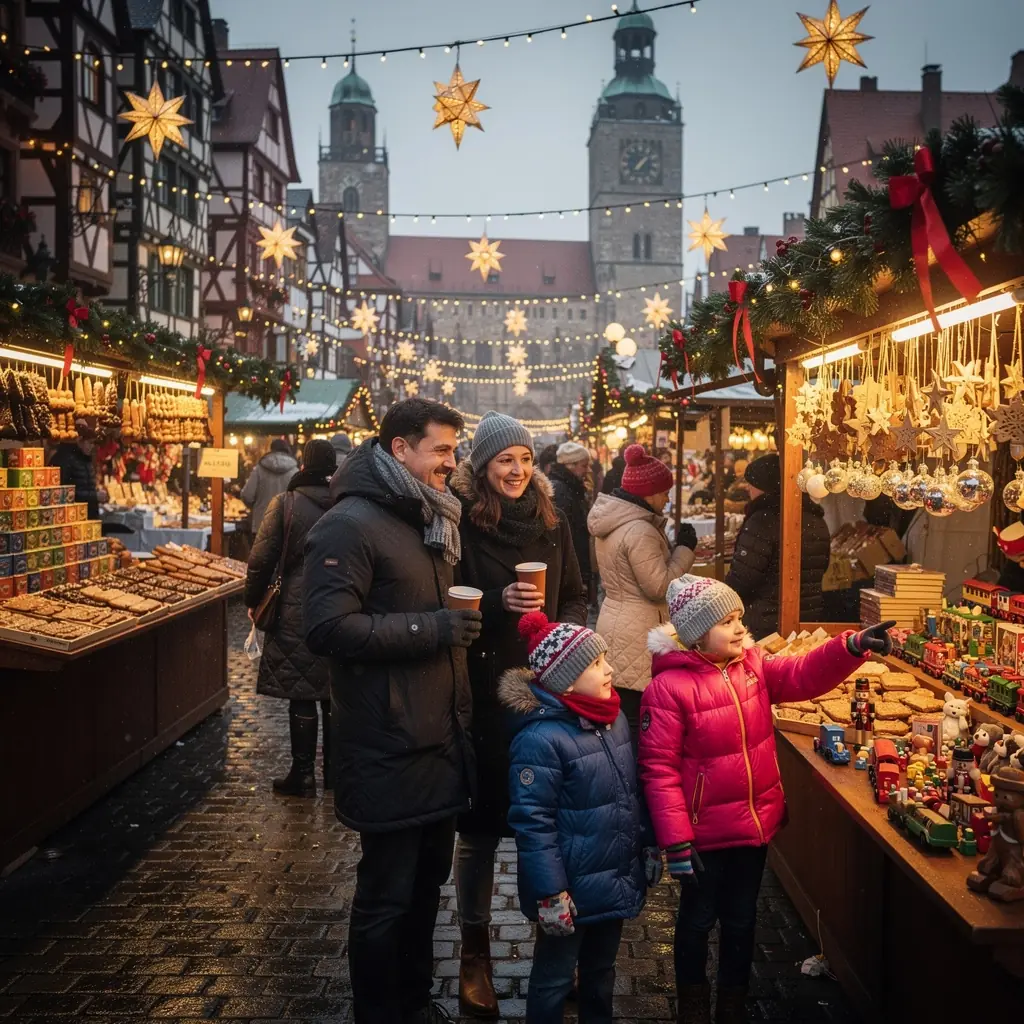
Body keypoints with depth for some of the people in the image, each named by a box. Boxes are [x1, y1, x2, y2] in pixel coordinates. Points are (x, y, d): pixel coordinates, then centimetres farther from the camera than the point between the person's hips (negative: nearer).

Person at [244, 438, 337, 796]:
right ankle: (334, 769, 21)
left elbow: (262, 559, -7)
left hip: (297, 610, -3)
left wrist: (253, 601, 7)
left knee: (301, 694, 3)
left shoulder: (285, 503, -8)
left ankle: (303, 775, 8)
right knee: (335, 692, 12)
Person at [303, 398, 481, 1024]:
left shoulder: (432, 520, 14)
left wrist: (468, 617, 9)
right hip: (390, 746, -8)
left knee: (429, 879, 18)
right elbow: (328, 628, -23)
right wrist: (431, 628, -22)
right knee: (387, 895, 5)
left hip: (441, 737, 8)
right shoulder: (352, 524, -14)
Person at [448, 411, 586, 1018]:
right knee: (480, 824, 5)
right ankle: (475, 950, 22)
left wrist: (569, 628, -5)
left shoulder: (551, 521, 7)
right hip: (481, 692, -3)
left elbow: (575, 595, 14)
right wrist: (496, 603, -20)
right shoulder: (462, 521, -7)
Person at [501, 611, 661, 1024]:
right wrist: (551, 894, -22)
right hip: (574, 889, -7)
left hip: (616, 879, 7)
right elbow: (532, 822, -23)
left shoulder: (614, 719, 1)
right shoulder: (541, 738, -24)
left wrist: (648, 845, 15)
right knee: (554, 979, 12)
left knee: (601, 968, 26)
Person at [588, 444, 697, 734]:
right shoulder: (639, 531, -20)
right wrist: (685, 548, -9)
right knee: (634, 722, -3)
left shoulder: (612, 522, 11)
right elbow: (659, 586, -17)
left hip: (615, 623, 10)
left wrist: (673, 546, 13)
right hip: (635, 636, -10)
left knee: (620, 717, 13)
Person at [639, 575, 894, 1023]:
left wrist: (852, 646, -31)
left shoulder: (753, 664, -2)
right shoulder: (668, 688, -20)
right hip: (705, 833, -5)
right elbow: (659, 770, -19)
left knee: (742, 918, 20)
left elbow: (802, 676, -14)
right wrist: (676, 842, -20)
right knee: (697, 920, 15)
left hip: (756, 822, 5)